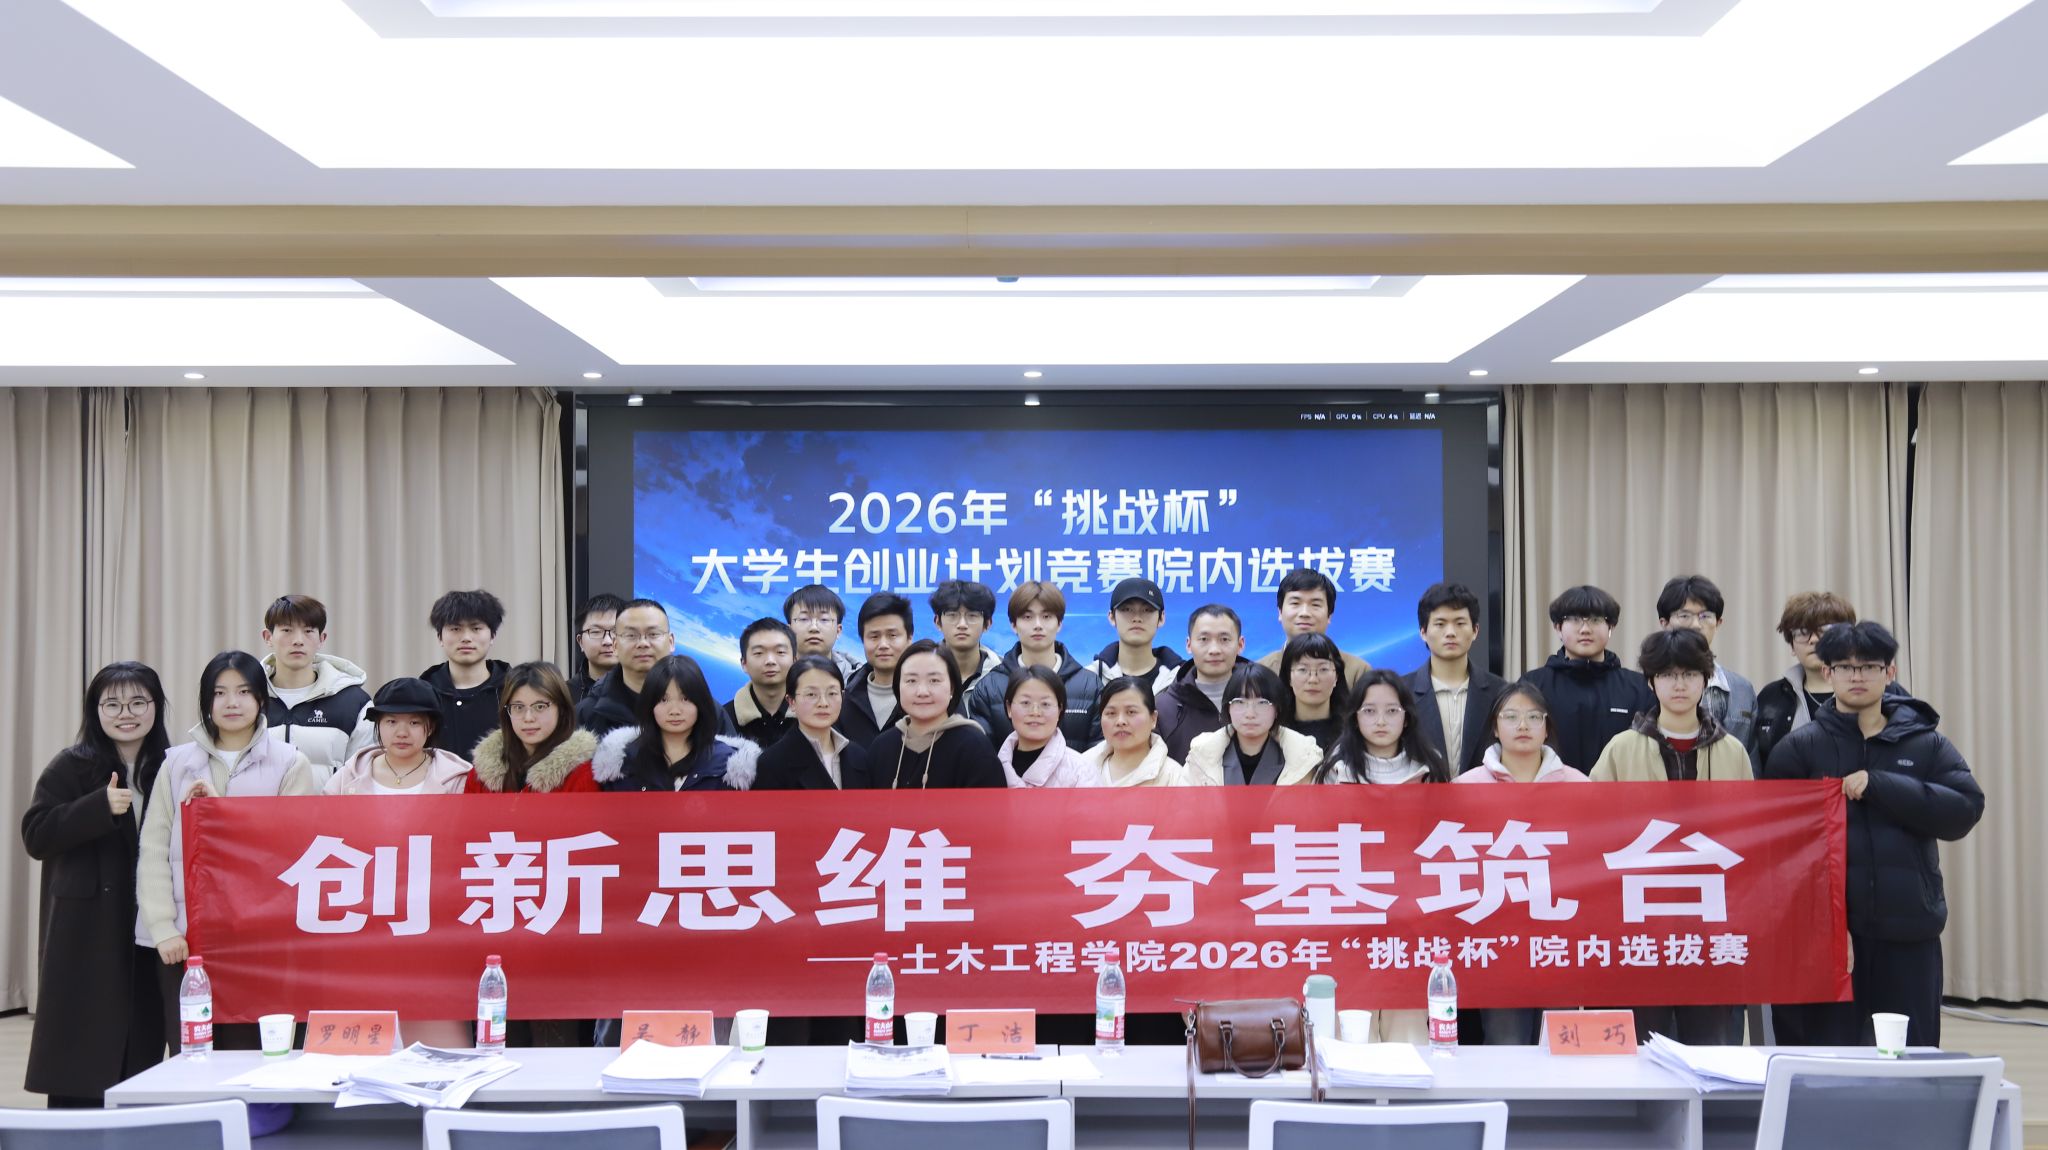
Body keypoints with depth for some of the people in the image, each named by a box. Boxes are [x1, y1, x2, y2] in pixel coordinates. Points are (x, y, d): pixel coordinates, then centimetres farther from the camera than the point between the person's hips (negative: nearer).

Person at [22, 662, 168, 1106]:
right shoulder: (71, 768, 0)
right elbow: (35, 835, -9)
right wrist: (101, 807, -18)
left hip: (149, 930, 3)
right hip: (86, 933, -3)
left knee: (143, 1043, 5)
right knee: (82, 1052, -1)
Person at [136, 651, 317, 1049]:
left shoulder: (290, 763, 5)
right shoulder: (178, 762, 12)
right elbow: (153, 851, 7)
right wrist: (163, 928, -4)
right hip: (182, 939, 2)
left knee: (247, 1057, -4)